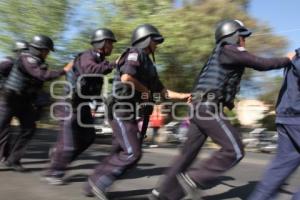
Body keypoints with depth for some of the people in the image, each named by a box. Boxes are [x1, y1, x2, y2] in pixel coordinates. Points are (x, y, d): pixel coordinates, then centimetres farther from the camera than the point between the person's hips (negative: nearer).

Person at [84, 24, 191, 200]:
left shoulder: (149, 65, 22)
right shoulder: (135, 54, -7)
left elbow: (161, 91, 21)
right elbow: (126, 78, -26)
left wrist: (182, 96, 9)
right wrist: (145, 91, -10)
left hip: (133, 114, 10)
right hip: (122, 112, -9)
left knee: (120, 153, 9)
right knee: (132, 154, -14)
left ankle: (93, 184, 18)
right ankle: (99, 181, -3)